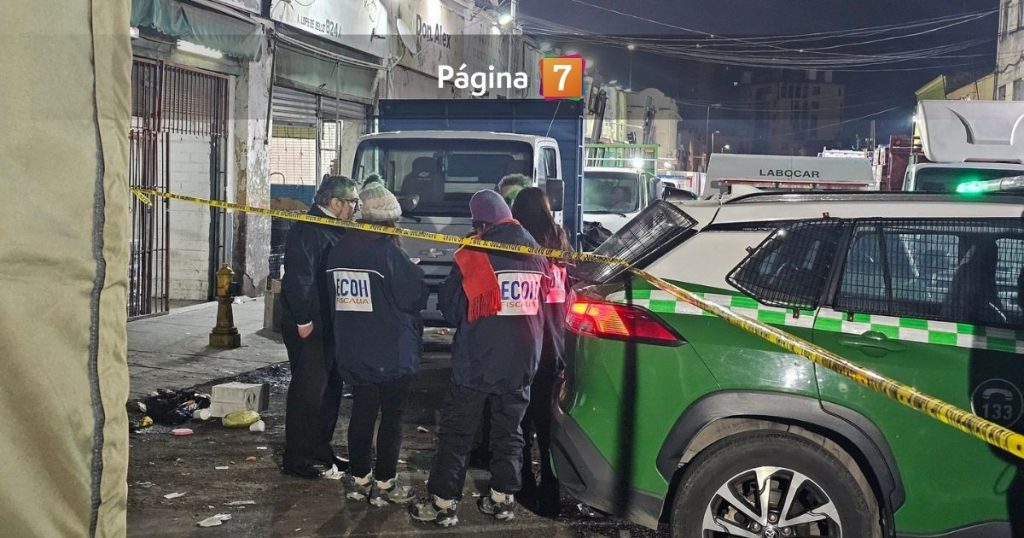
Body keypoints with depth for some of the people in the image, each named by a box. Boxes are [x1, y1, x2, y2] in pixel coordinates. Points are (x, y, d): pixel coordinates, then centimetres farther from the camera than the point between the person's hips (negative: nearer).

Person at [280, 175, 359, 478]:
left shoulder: (335, 230, 15)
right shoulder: (307, 230, -15)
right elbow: (298, 277, -22)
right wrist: (304, 321, -23)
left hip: (329, 325, 10)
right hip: (309, 325, -10)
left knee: (329, 388, 15)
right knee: (308, 390, -4)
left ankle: (320, 450, 27)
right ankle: (299, 458, 5)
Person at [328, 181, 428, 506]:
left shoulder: (339, 250, 4)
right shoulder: (388, 251, -17)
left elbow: (333, 296, 12)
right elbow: (416, 296, -13)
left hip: (353, 351, 6)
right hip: (392, 353, -6)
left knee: (362, 413, 15)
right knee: (392, 416, 5)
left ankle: (358, 479, 22)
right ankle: (384, 484, 11)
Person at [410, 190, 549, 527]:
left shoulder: (474, 255, -12)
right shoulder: (537, 254, 5)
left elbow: (450, 308, -4)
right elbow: (545, 306, 15)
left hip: (476, 362, -5)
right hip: (521, 362, 5)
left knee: (456, 433, 4)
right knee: (508, 432, 15)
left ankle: (443, 502, 6)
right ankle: (503, 499, 19)